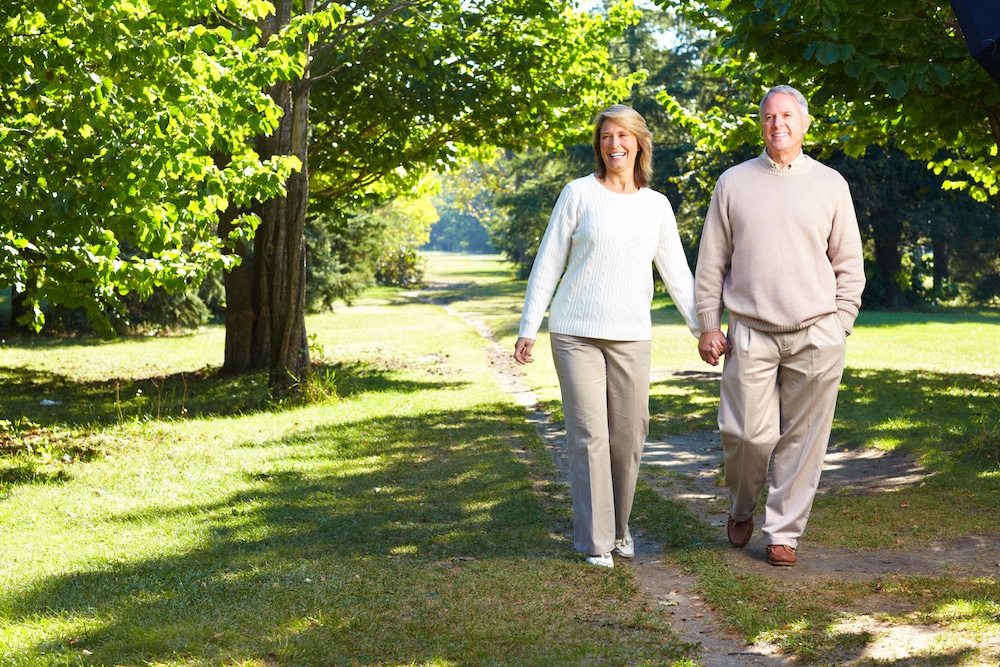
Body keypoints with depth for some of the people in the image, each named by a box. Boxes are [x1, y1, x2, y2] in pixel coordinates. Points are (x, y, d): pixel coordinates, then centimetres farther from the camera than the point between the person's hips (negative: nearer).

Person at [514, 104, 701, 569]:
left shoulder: (656, 206, 8)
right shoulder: (579, 194, -1)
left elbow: (677, 273, 12)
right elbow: (548, 264, 1)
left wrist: (702, 327, 5)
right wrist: (528, 329, -1)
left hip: (630, 337, 3)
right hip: (575, 334, -3)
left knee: (629, 435, 6)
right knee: (589, 436, -4)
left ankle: (618, 526, 26)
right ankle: (595, 541, 5)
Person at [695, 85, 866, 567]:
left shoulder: (830, 184, 9)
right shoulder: (733, 183, 8)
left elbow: (849, 265, 11)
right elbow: (711, 262, 9)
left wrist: (840, 326, 3)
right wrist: (708, 325, 3)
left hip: (816, 336, 1)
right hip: (750, 334, -1)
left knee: (802, 439, 2)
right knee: (748, 433, -5)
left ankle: (783, 533, 15)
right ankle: (741, 508, 24)